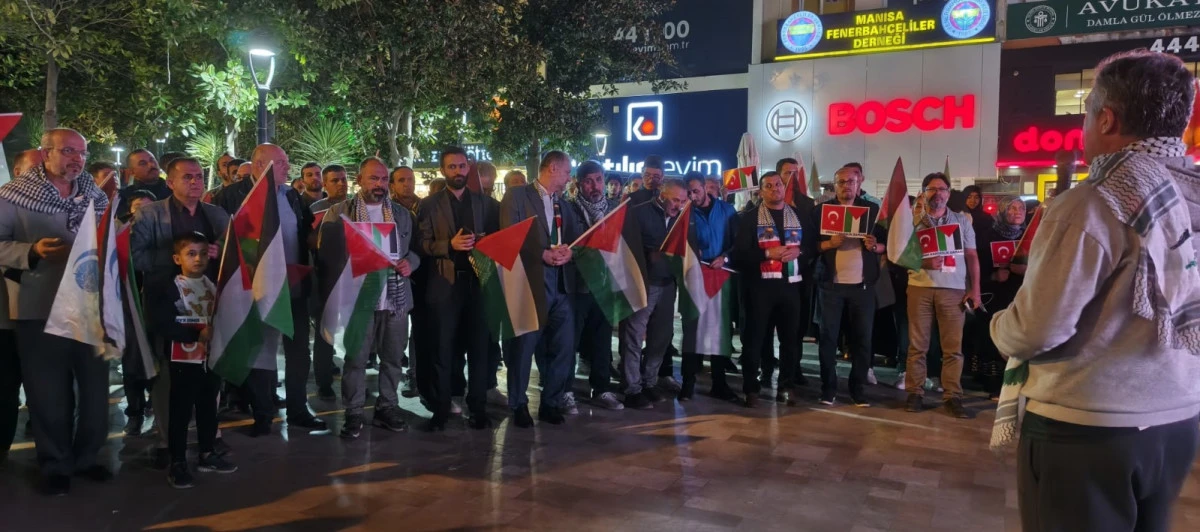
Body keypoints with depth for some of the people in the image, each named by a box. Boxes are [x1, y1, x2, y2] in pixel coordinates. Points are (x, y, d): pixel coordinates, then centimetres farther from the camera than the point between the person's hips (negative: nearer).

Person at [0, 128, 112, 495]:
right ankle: (55, 466, 22)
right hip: (40, 310, -3)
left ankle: (87, 456, 28)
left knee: (95, 387, 10)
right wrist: (32, 252, -21)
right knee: (49, 393, 5)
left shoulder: (95, 195, 9)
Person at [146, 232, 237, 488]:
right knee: (181, 412, 1)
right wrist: (196, 334, -20)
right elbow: (161, 323, -17)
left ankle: (207, 455, 27)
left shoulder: (214, 285, 8)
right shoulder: (168, 288, -8)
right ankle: (177, 463, 11)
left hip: (211, 357, 5)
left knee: (208, 408, 14)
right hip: (184, 359, -5)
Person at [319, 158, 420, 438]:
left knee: (393, 358, 8)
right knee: (355, 358, 1)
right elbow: (325, 252, 0)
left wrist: (410, 262, -6)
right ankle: (353, 413, 10)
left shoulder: (402, 213, 14)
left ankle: (387, 407, 20)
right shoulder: (339, 212, 3)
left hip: (396, 297, 3)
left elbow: (415, 248, 15)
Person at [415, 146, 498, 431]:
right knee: (442, 348, 3)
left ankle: (478, 407, 14)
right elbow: (421, 243, -4)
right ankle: (440, 409, 13)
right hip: (444, 283, -2)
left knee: (479, 346, 4)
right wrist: (449, 245, -18)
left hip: (477, 281, 2)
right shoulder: (430, 204, 5)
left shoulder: (482, 202, 12)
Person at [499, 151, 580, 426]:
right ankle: (518, 405, 15)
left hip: (561, 284, 6)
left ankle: (551, 402, 18)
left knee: (564, 345, 5)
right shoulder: (517, 195, 0)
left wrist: (569, 251, -11)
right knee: (523, 346, 0)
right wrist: (543, 254, -16)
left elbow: (577, 238, 12)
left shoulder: (565, 205, 20)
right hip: (529, 281, -6)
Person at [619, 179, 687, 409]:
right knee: (634, 336, -4)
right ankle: (632, 390, 2)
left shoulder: (680, 218, 12)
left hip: (667, 284, 6)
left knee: (661, 335, 10)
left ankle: (650, 383, 23)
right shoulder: (640, 213, -4)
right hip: (643, 283, -6)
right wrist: (652, 254, -20)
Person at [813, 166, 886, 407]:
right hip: (831, 284, -1)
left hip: (863, 284, 2)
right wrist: (829, 243, -18)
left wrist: (876, 246, -13)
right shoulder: (822, 210, 4)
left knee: (862, 338, 4)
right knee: (828, 336, 1)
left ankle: (857, 388, 14)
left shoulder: (872, 210, 9)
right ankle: (828, 388, 10)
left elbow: (887, 242, 8)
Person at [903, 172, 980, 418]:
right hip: (920, 287, 0)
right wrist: (923, 262, -15)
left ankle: (952, 396, 8)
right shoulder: (913, 221, 8)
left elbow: (972, 256, 9)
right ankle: (915, 393, 9)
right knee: (917, 344, 2)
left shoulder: (962, 220, 11)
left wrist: (975, 289, 1)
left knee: (953, 347, 1)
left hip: (954, 289, 1)